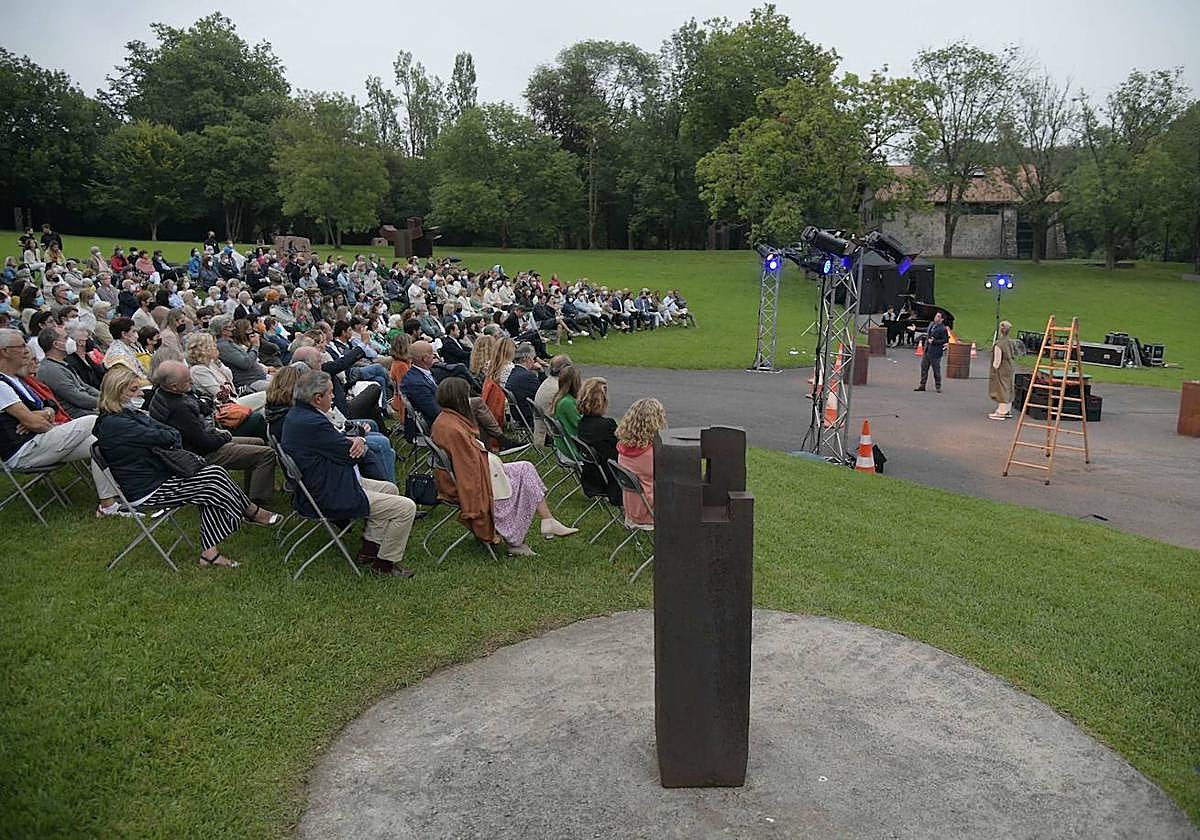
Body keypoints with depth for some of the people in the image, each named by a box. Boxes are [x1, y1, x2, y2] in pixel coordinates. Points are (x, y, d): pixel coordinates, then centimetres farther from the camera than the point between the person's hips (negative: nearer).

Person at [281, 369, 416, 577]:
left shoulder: (295, 414, 7)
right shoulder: (312, 423, -27)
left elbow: (336, 440, 9)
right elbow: (351, 456, -20)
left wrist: (357, 441, -13)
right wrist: (359, 443, 3)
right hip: (329, 497, -11)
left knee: (390, 488, 23)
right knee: (406, 507, -10)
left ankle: (368, 550, 24)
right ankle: (384, 564, 6)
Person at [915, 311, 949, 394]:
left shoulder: (943, 329, -14)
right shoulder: (931, 324, 9)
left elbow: (945, 341, -15)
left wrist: (934, 341, -19)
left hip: (935, 352, -7)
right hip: (927, 350, 8)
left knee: (936, 369, 2)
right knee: (924, 367, 10)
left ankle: (938, 387, 14)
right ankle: (922, 385, 19)